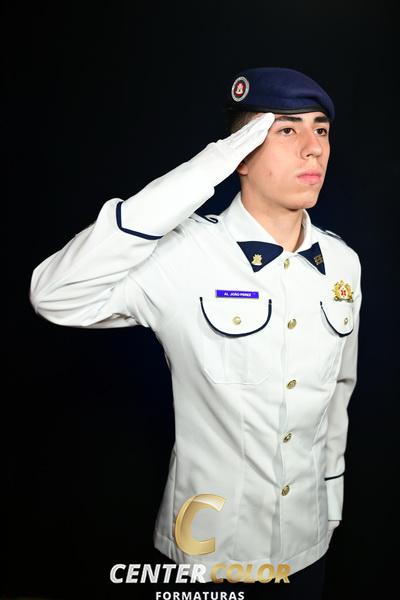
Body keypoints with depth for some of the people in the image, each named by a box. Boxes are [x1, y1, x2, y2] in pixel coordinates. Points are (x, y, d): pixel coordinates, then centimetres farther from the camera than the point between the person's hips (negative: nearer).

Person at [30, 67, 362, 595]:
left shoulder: (342, 263, -4)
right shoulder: (187, 255, -21)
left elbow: (339, 387, 8)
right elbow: (54, 296, -34)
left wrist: (333, 492, 15)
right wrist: (191, 182, -36)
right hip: (208, 546, -4)